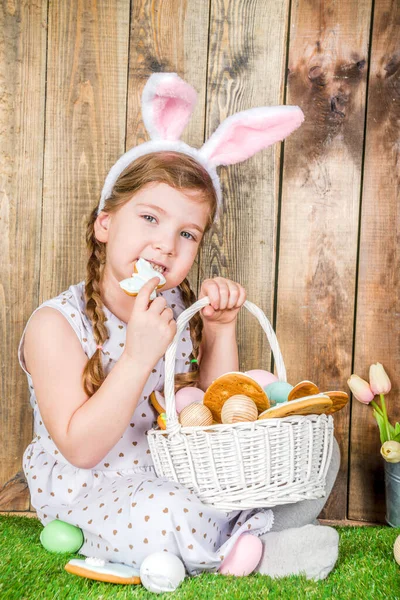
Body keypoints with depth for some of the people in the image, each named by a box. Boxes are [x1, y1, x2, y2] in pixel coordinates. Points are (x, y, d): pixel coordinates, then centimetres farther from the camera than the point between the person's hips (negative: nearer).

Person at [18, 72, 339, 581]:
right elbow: (80, 449, -22)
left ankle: (233, 543, -9)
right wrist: (138, 357, -33)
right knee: (167, 514, -39)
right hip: (91, 494, -5)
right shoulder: (55, 324, -17)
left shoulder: (179, 307, 0)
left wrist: (221, 329, -12)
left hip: (180, 477, 6)